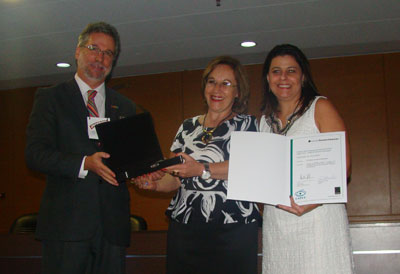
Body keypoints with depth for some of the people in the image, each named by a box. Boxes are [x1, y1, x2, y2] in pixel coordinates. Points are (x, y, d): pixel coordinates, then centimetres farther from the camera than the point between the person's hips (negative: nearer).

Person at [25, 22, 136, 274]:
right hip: (67, 222, -3)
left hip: (112, 224, 3)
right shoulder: (50, 98, 7)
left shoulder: (125, 107, 18)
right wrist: (84, 164, -19)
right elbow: (35, 153, -4)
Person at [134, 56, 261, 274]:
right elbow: (175, 177, 16)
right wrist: (155, 183, -4)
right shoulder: (188, 127, 16)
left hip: (232, 230, -3)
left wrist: (202, 170, -22)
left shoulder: (246, 124, 4)